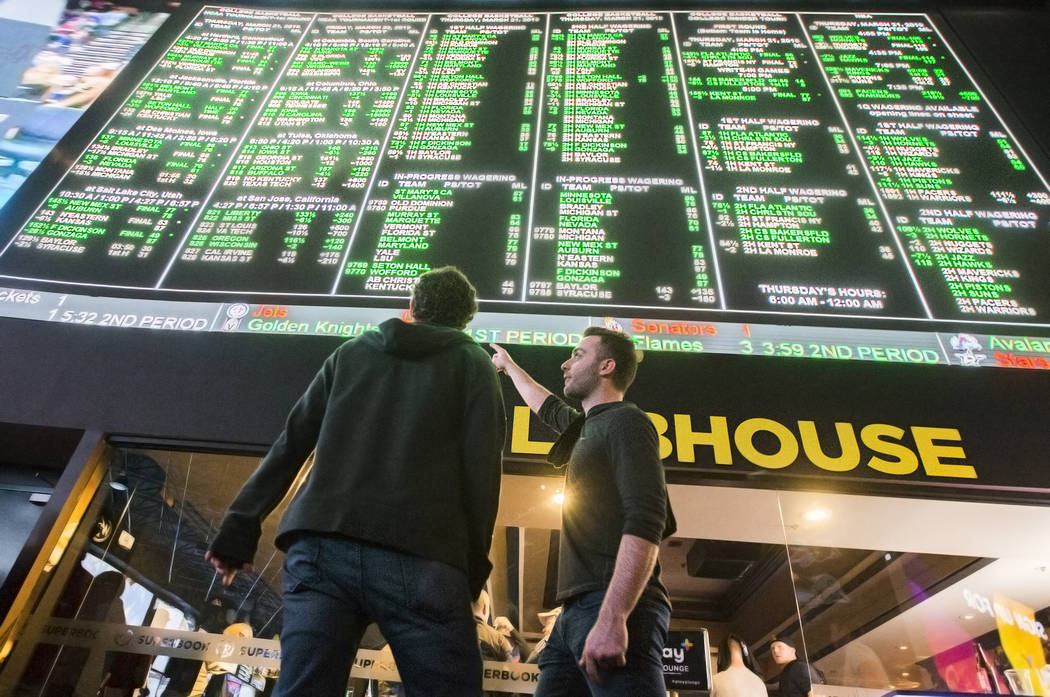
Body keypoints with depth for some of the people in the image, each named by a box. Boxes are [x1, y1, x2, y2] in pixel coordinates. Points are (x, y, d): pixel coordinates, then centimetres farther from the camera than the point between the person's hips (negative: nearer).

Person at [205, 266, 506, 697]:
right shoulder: (472, 362, 13)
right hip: (419, 557, -3)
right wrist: (474, 565, 5)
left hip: (322, 546, 4)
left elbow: (290, 445, 17)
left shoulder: (350, 353, 22)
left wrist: (240, 527, 17)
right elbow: (481, 467, 2)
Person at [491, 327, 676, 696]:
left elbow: (645, 523, -18)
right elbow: (548, 408, 46)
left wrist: (612, 617, -28)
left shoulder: (625, 421, -5)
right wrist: (508, 365, 59)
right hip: (578, 610, 9)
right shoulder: (591, 426, 24)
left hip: (614, 609, -9)